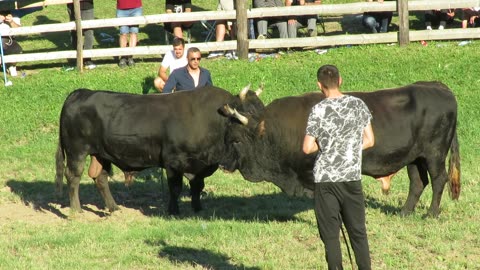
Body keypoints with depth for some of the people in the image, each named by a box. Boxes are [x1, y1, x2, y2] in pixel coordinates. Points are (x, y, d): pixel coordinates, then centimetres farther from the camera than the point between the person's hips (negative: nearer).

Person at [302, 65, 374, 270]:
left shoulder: (319, 110, -8)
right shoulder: (358, 105, 1)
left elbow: (307, 148, -10)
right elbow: (370, 140, 7)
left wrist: (323, 144, 8)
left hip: (325, 178, -3)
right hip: (352, 177, 3)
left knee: (330, 235, 4)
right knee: (358, 233, 12)